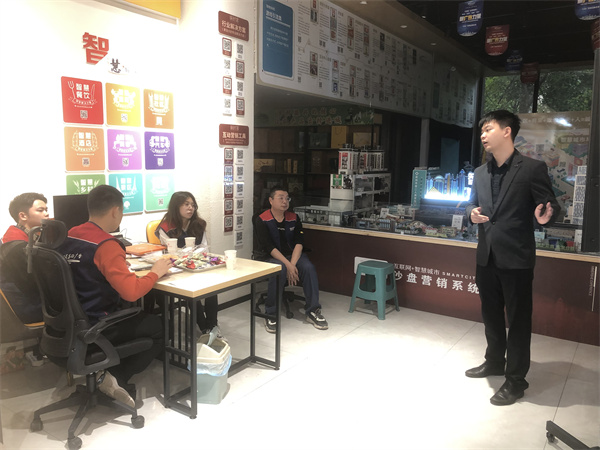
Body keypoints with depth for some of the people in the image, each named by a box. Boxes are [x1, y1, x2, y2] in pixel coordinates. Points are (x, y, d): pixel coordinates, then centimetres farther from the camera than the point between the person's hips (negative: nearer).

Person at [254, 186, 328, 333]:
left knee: (309, 267, -24)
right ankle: (270, 314, -22)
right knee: (280, 269, -36)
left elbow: (299, 242, -5)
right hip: (270, 257, -4)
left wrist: (292, 264, -21)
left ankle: (313, 311, -12)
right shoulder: (262, 220, -7)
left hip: (292, 255, 4)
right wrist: (288, 265, -26)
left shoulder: (294, 218, 6)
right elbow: (270, 247, -16)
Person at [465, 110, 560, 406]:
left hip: (516, 258, -6)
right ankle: (494, 362, 39)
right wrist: (472, 213, -6)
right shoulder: (480, 172, 9)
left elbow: (550, 207, -7)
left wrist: (546, 216, -30)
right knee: (491, 315, 19)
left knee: (518, 319, 6)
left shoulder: (533, 168, -9)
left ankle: (516, 379, 20)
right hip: (486, 257, 6)